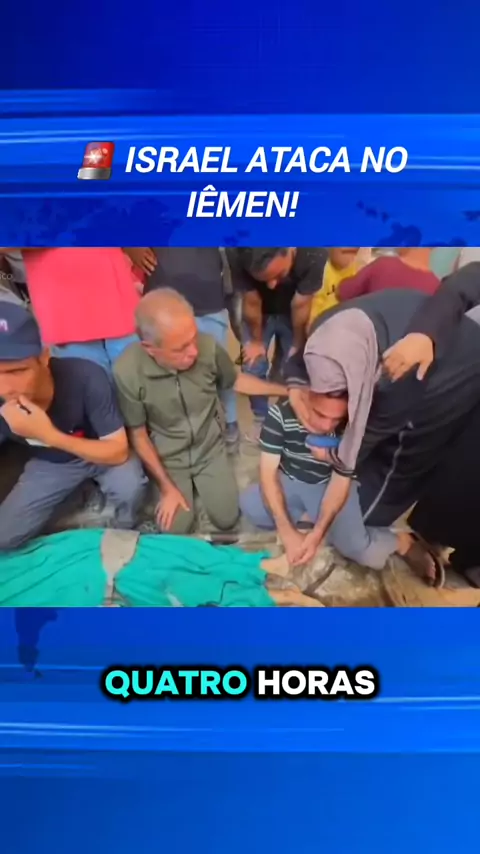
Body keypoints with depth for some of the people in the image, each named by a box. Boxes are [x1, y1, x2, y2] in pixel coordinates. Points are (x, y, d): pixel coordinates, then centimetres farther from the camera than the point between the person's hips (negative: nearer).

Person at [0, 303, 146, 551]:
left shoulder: (86, 378, -36)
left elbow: (119, 451, -31)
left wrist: (49, 435, -42)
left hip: (101, 453, -2)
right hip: (49, 463, 3)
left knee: (129, 487, -34)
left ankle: (124, 533, 1)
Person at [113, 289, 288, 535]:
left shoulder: (208, 347, -26)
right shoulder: (127, 371, -30)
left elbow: (235, 381, -1)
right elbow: (138, 435, -15)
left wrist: (286, 390, -4)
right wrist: (167, 487, -11)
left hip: (209, 449, 2)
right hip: (168, 459, -1)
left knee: (227, 519, -3)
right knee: (176, 529, -6)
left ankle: (199, 482, 26)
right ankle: (179, 484, 24)